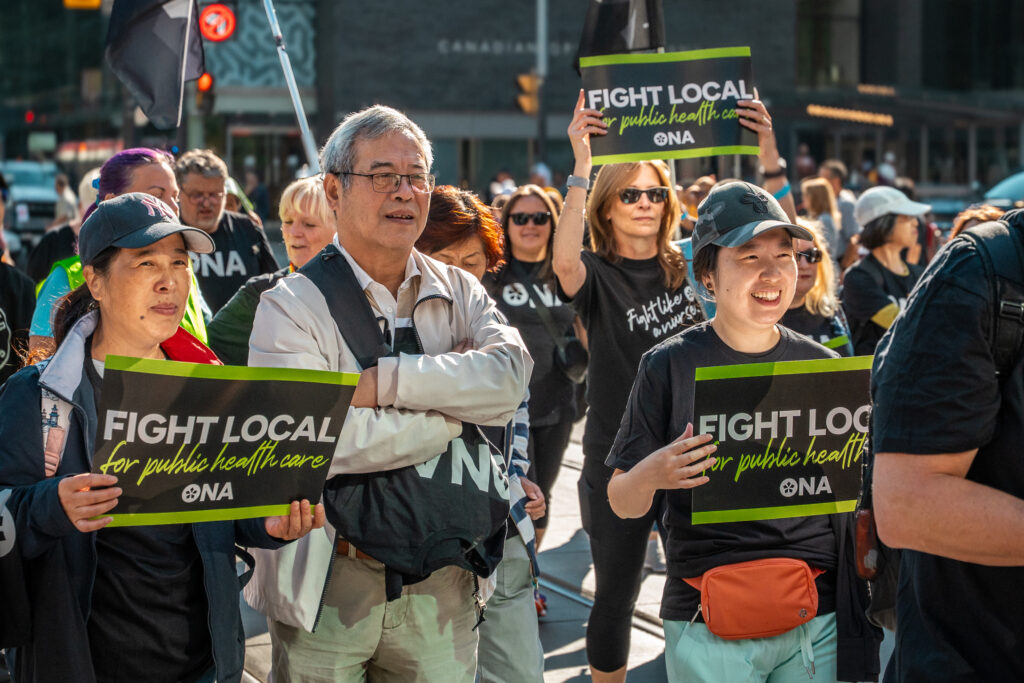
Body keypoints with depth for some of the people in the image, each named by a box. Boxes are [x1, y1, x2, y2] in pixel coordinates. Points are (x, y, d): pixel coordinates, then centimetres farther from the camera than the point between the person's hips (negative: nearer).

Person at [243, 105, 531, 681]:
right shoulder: (292, 308, -7)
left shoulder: (459, 293, 7)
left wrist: (383, 381, -21)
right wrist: (460, 415, -13)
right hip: (329, 587, -3)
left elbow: (510, 374, -13)